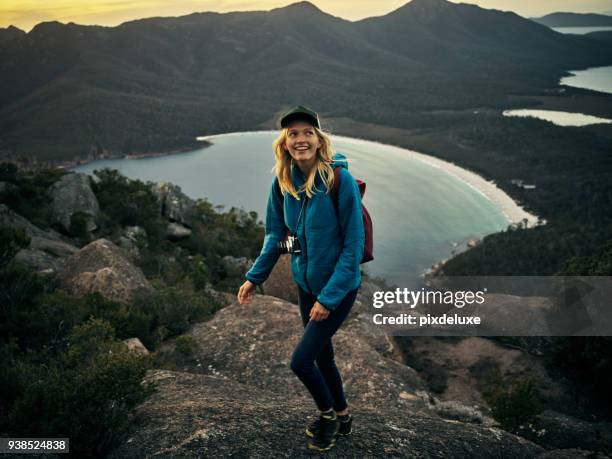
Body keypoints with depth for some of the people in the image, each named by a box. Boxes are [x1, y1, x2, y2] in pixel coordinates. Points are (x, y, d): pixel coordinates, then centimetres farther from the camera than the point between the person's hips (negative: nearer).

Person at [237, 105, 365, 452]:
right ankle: (342, 417, 42)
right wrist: (254, 277, 0)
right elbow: (276, 235, 6)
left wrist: (330, 296, -21)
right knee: (322, 355, 18)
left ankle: (328, 414, 23)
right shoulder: (283, 181, -6)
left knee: (301, 360, -6)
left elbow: (354, 244, -19)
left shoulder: (341, 179, -22)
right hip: (306, 284, 6)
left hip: (339, 287, -5)